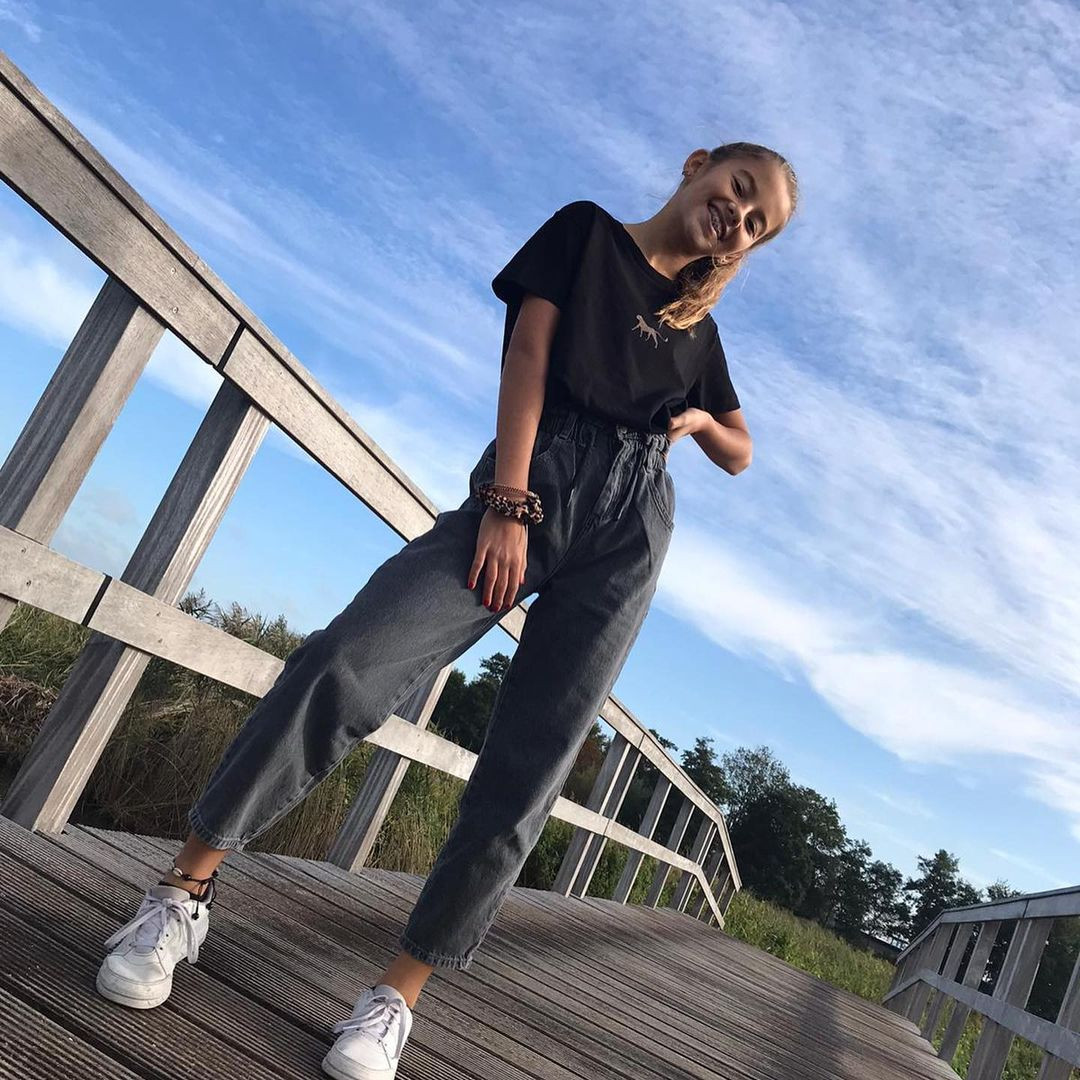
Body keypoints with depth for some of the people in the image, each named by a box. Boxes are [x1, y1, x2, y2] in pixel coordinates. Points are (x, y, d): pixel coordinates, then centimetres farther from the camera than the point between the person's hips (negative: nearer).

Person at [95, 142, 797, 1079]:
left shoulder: (696, 326, 26)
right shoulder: (586, 231, 16)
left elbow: (741, 454, 34)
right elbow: (527, 355, 1)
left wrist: (702, 418, 9)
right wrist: (506, 503, -12)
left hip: (628, 538, 4)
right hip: (534, 483, -3)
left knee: (523, 779, -6)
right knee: (346, 664, -21)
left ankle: (400, 994, 4)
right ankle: (187, 888, -5)